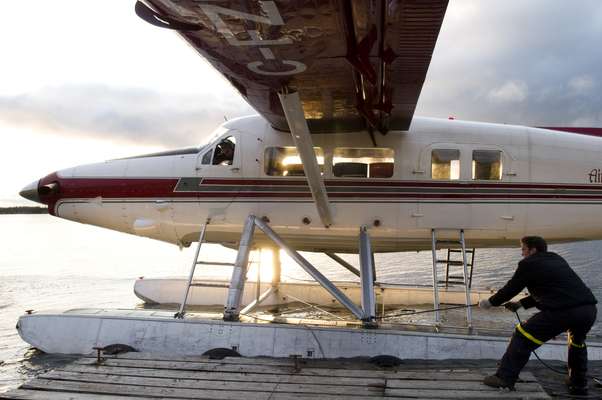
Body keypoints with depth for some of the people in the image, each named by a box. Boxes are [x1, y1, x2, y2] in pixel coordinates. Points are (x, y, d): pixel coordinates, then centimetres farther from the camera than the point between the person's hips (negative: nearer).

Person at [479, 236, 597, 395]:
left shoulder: (529, 264, 5)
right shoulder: (557, 260, 27)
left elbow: (510, 289, 12)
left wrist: (490, 302, 27)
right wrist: (521, 303, 38)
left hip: (563, 311, -8)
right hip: (590, 309, 8)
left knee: (523, 336, 3)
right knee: (577, 342, 35)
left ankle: (505, 377, 2)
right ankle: (578, 384, 41)